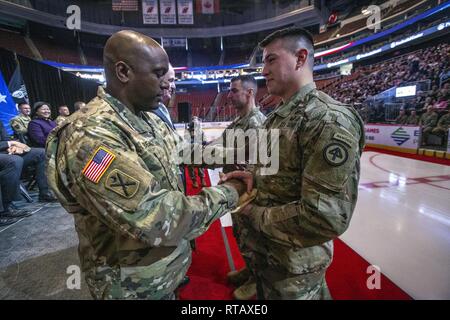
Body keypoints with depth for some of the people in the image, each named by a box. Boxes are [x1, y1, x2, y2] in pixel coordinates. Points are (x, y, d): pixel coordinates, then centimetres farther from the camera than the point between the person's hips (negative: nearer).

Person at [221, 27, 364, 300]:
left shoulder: (329, 119, -25)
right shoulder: (279, 115, 5)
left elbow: (326, 218, -30)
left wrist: (254, 214, -19)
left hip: (293, 264, -7)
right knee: (263, 293, 29)